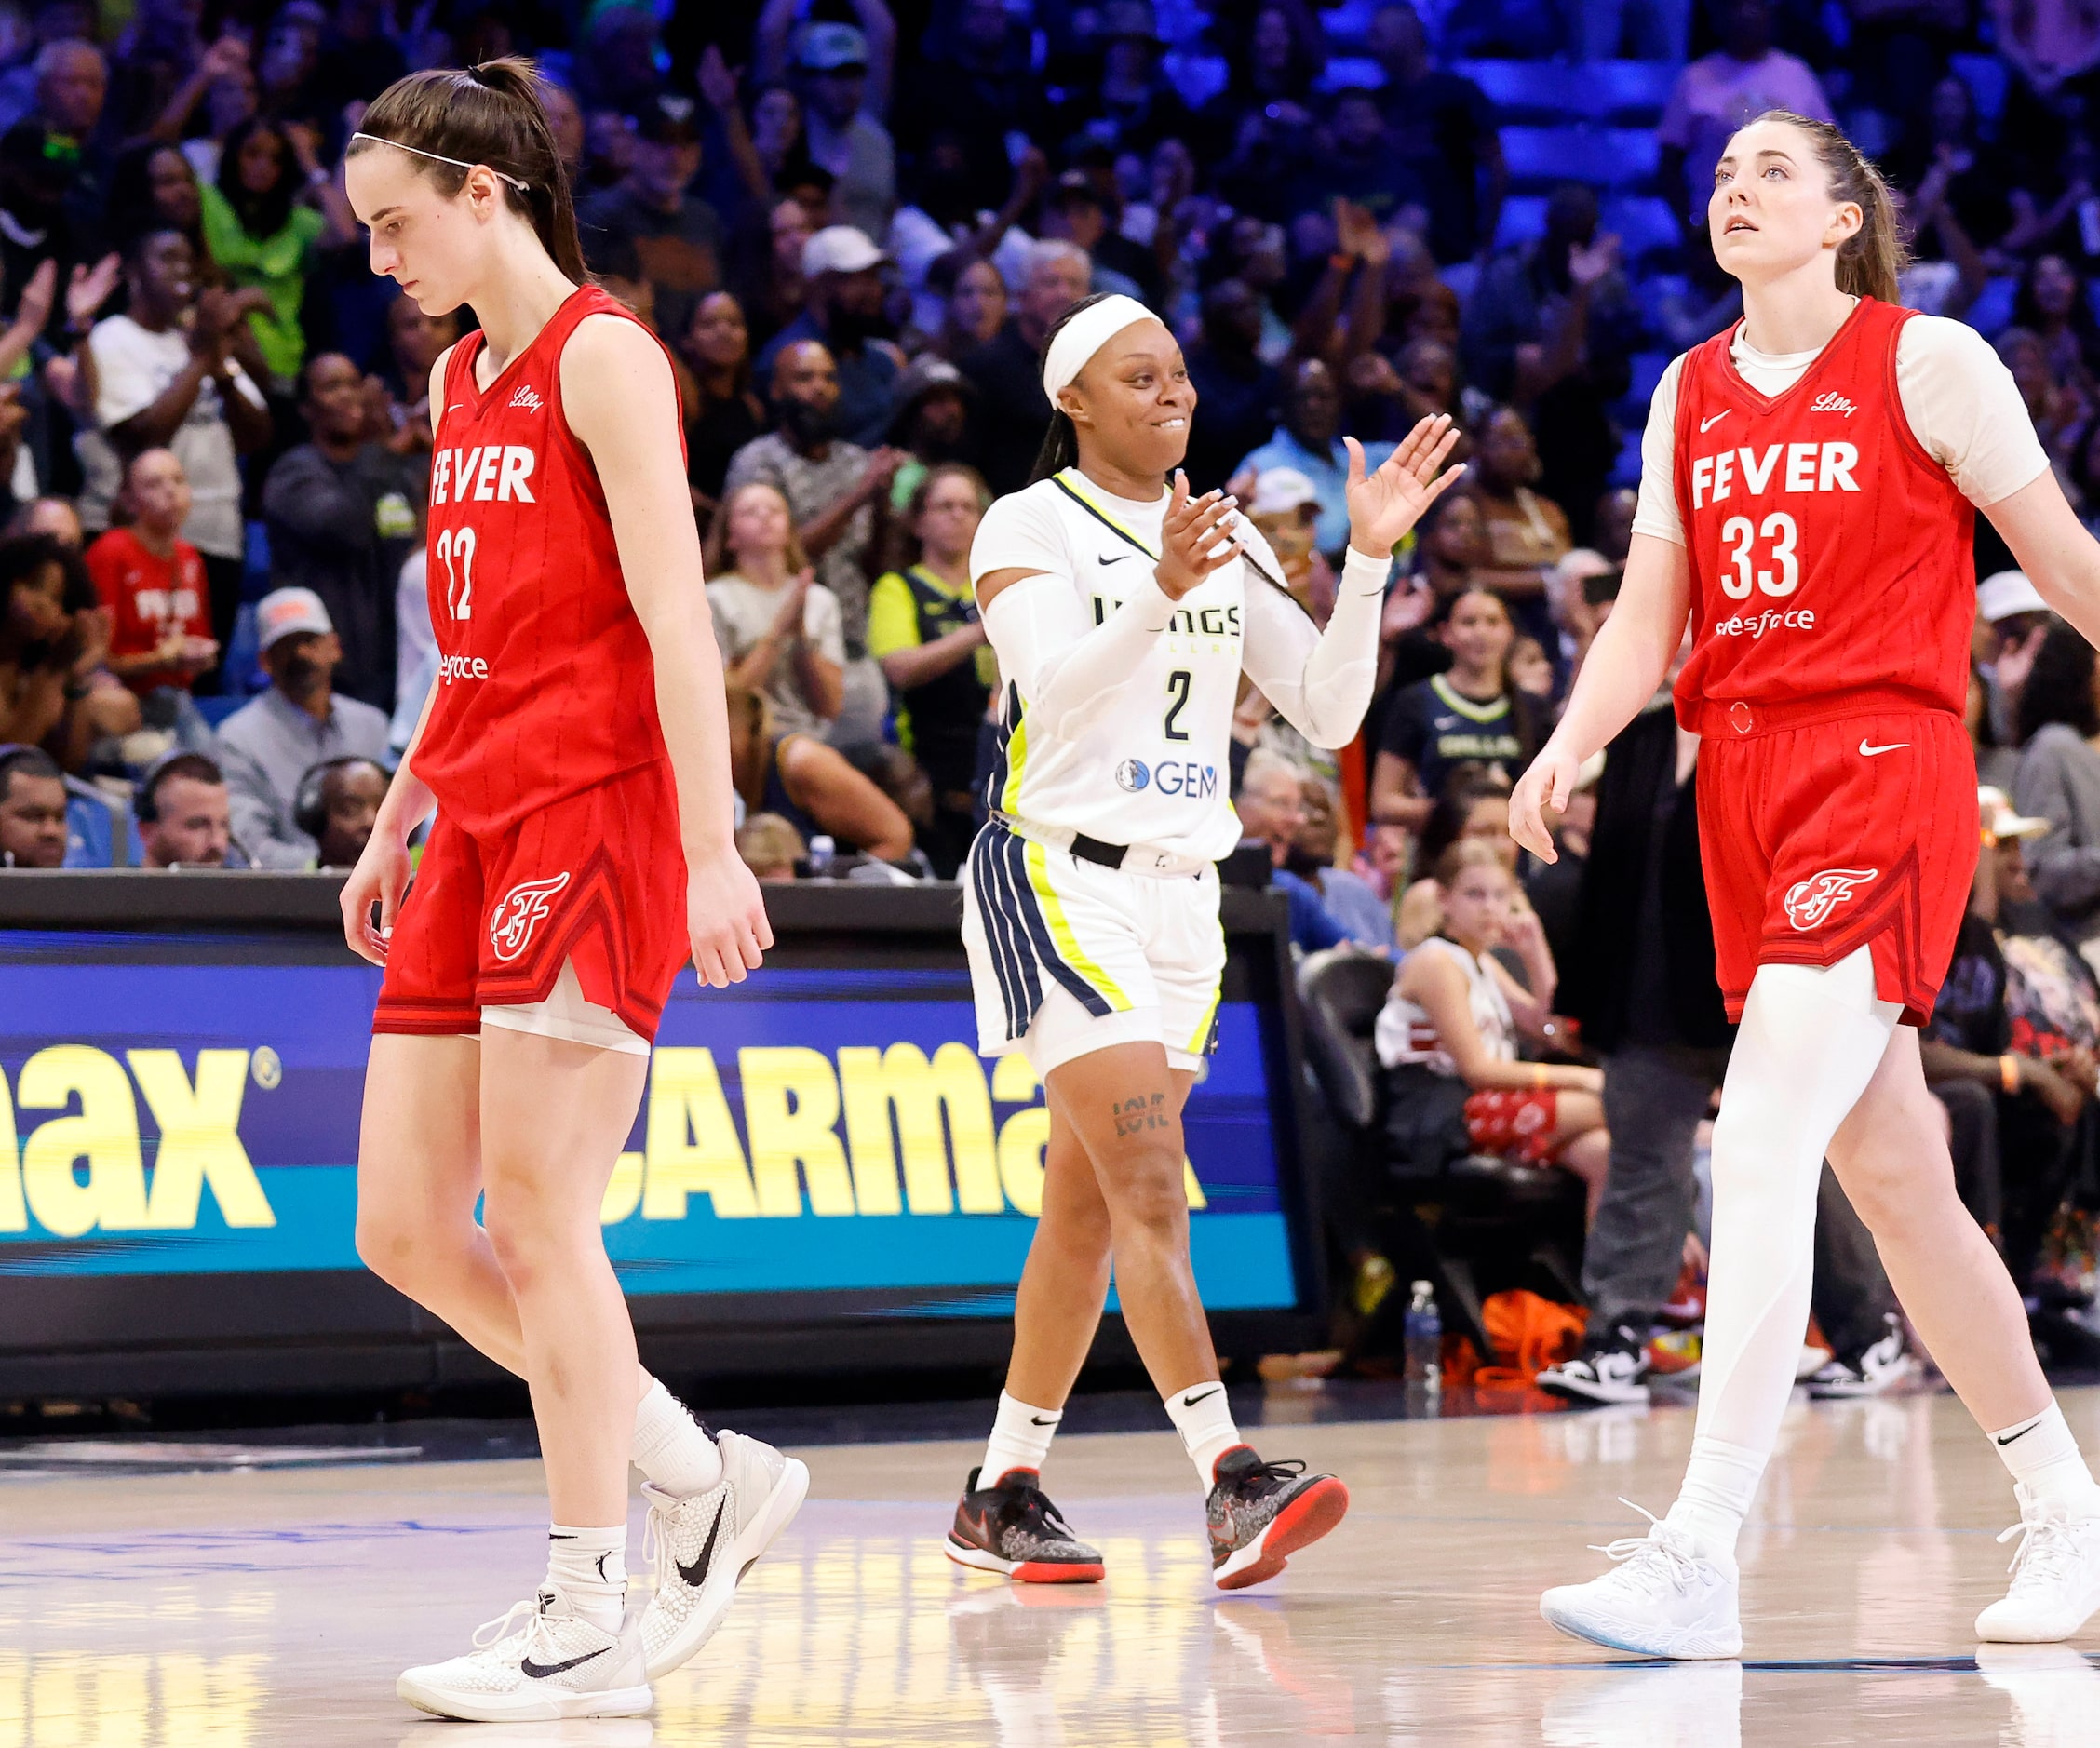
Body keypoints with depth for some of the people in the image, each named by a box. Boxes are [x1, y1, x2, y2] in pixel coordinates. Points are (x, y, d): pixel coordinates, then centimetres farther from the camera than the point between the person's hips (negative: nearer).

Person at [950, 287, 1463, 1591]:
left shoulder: (1227, 541, 13)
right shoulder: (1030, 526, -5)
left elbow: (1328, 713, 6)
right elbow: (1055, 692, -21)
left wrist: (1371, 561, -6)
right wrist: (1161, 590, -36)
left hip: (1183, 893, 7)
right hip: (1061, 880, -7)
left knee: (1089, 1210, 9)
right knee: (1150, 1184, -18)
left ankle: (1005, 1494, 17)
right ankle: (1232, 1484, -27)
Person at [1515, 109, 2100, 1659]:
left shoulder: (1929, 363, -2)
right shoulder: (1688, 396, 15)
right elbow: (1650, 616, 12)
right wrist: (1571, 746, -5)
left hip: (1884, 773, -7)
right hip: (1744, 783, 7)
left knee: (1763, 1147, -19)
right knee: (1891, 1174, 10)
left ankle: (1701, 1561, -22)